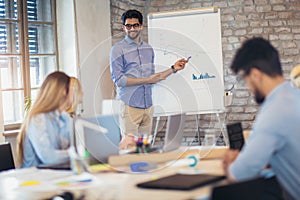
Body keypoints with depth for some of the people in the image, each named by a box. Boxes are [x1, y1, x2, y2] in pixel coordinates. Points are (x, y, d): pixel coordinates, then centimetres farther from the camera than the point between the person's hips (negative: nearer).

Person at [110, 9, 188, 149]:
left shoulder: (148, 49, 17)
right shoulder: (118, 49, -1)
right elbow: (118, 79, -10)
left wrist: (173, 69, 11)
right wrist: (146, 80, -13)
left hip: (147, 105, 6)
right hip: (129, 105, -6)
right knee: (129, 143, -12)